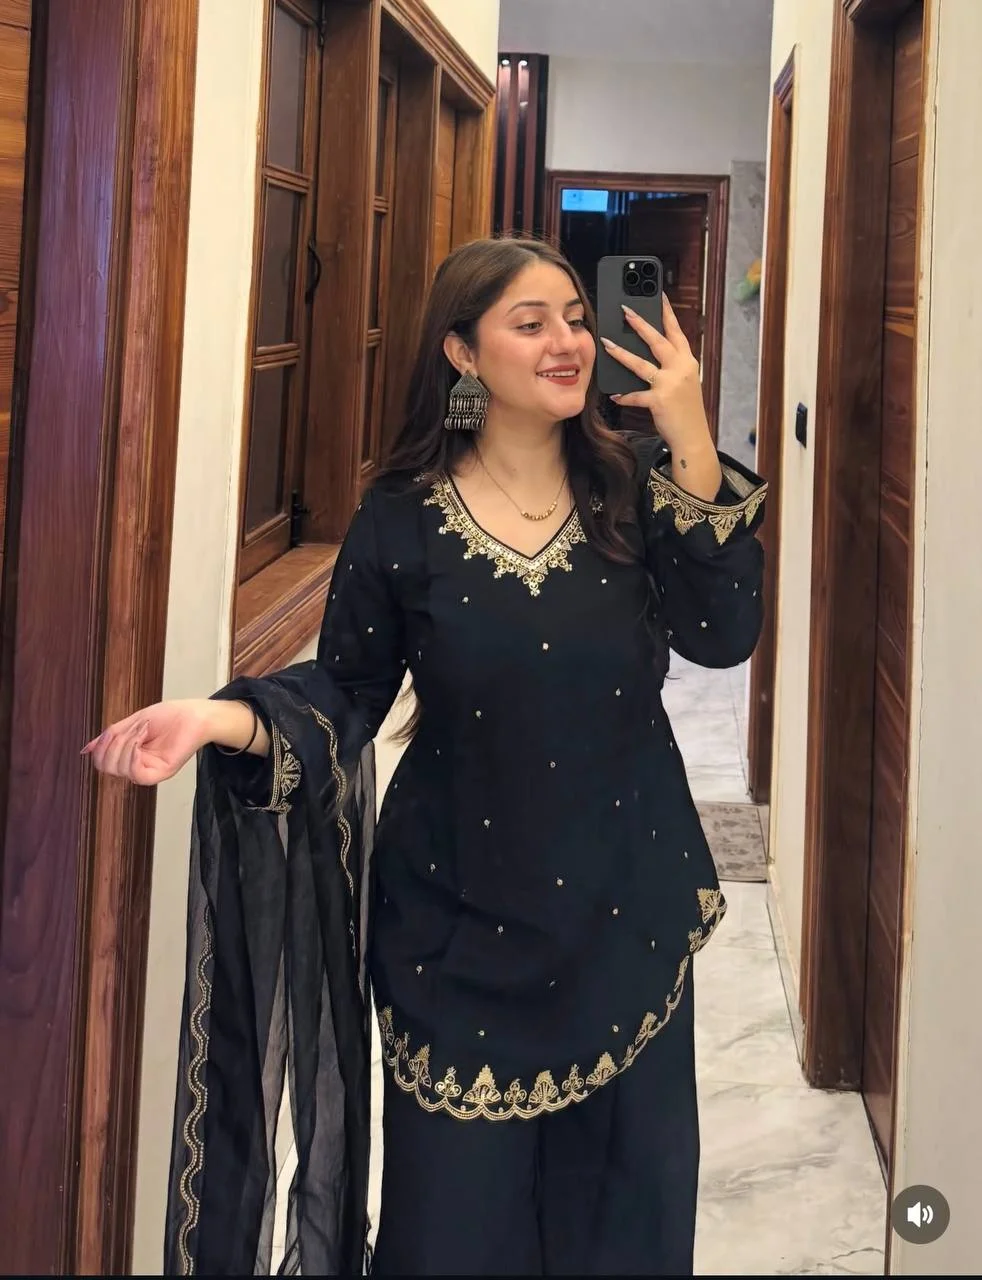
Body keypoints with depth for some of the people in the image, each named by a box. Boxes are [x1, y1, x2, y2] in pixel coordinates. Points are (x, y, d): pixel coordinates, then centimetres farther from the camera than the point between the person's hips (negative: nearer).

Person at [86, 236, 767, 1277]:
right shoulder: (401, 521, -6)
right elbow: (343, 695, 0)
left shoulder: (632, 490, -2)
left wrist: (693, 450, -20)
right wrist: (223, 720, -18)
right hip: (460, 922, -1)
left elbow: (721, 635, -13)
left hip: (625, 910, 2)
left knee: (621, 1190, 15)